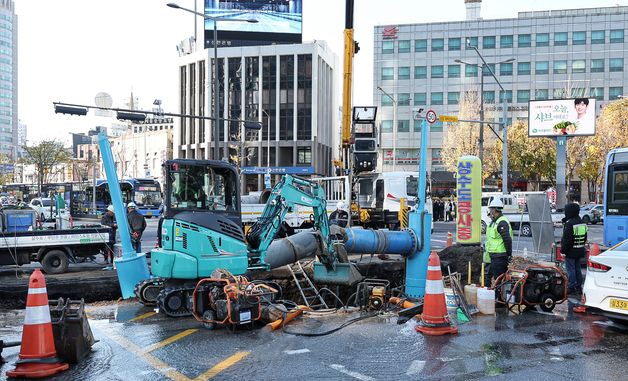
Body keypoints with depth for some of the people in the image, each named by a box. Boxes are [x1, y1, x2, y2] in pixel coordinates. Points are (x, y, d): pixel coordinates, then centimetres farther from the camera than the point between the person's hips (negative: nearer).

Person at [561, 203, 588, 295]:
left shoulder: (569, 224, -20)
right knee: (577, 268, 15)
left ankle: (572, 287, 0)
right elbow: (585, 237, 17)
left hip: (571, 251, -8)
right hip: (580, 251, 8)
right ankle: (578, 287, 21)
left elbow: (566, 239, -21)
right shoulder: (582, 223, 9)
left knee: (570, 269, -2)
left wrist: (563, 250, -14)